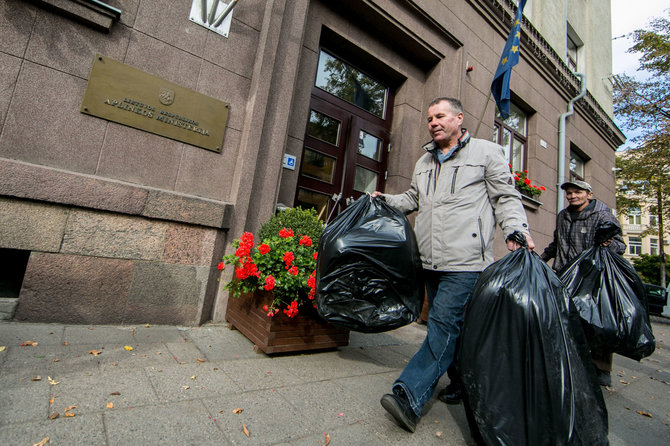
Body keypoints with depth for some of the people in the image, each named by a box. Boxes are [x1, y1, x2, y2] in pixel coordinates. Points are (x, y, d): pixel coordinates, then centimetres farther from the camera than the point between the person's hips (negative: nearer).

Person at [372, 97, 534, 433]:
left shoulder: (486, 152, 7)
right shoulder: (424, 162, 23)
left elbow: (506, 198, 3)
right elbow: (413, 199, 30)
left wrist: (516, 229, -13)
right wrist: (385, 200, 15)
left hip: (465, 260, -6)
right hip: (430, 260, 7)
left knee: (443, 324, -12)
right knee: (447, 324, 13)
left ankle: (410, 395, -11)